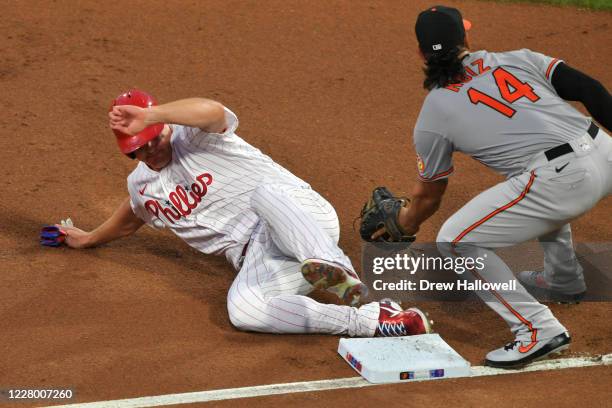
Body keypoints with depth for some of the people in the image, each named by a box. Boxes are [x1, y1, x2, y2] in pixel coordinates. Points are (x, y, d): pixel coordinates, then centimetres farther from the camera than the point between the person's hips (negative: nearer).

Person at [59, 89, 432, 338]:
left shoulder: (194, 135, -1)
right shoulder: (141, 185, 21)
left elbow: (212, 111, -28)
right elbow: (132, 220, 45)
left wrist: (148, 116, -33)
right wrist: (89, 239, 58)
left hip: (303, 219, -5)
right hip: (257, 259, 5)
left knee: (265, 189, -40)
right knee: (242, 310, -31)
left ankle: (337, 272, -61)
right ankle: (377, 320, -39)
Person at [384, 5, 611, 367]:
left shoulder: (433, 114, 10)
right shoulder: (518, 58, 18)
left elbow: (429, 196, 23)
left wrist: (406, 224, 43)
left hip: (563, 181, -6)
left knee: (456, 241, 5)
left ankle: (538, 330, 0)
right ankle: (565, 277, 52)